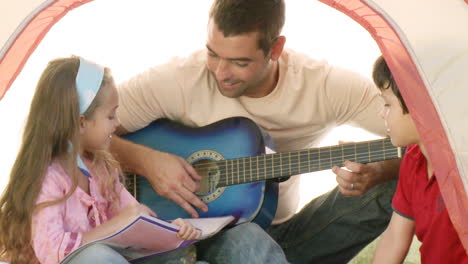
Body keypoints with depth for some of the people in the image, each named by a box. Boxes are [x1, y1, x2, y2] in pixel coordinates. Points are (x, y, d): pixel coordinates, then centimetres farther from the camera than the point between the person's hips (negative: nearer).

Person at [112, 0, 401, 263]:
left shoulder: (325, 85, -13)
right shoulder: (181, 80, -17)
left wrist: (375, 173, -33)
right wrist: (145, 161, -29)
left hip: (284, 232, 4)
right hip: (201, 238, -3)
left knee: (395, 188, -17)